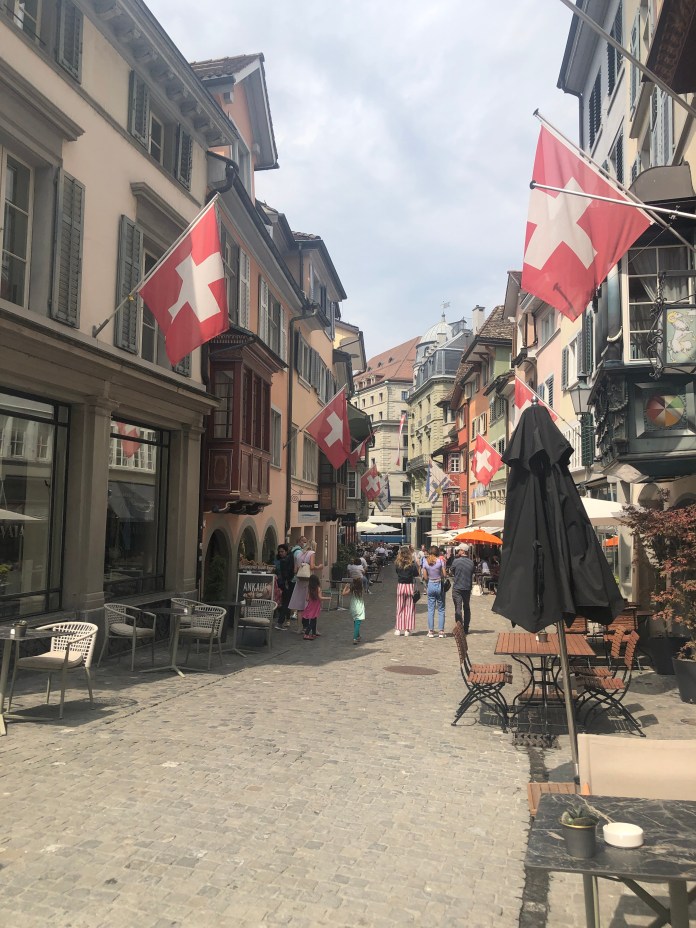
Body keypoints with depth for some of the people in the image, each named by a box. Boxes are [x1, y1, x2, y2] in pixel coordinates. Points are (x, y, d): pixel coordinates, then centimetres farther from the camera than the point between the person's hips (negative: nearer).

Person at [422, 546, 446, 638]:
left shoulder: (425, 562, -2)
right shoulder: (440, 561, -9)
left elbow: (425, 577, -2)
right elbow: (444, 575, -9)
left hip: (430, 586, 2)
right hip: (439, 585, -2)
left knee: (430, 609, 7)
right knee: (441, 609, 7)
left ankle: (431, 631, 8)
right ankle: (441, 631, 6)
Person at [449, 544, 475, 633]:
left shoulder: (456, 561, -12)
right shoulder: (471, 562, 0)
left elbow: (450, 573, -1)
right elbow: (472, 574, 11)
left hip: (457, 588, -4)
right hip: (467, 588, 4)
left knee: (458, 608, -1)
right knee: (467, 608, 15)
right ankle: (466, 629, 20)